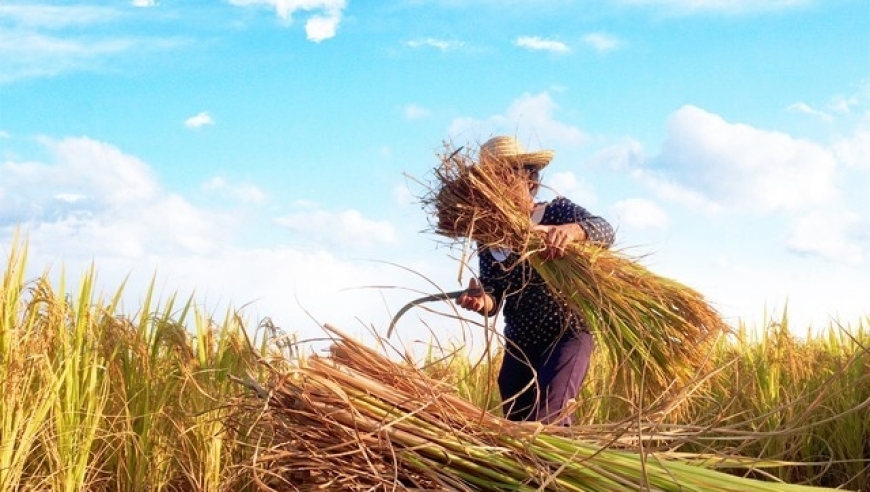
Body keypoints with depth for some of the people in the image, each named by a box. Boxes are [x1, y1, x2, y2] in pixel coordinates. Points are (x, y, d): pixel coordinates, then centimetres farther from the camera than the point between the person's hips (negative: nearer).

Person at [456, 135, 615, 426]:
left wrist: (572, 230, -47)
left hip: (567, 335, -5)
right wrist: (481, 300, -32)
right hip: (519, 343, 5)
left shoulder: (558, 211, -5)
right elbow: (493, 296, -6)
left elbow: (604, 231, -24)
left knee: (546, 424, -22)